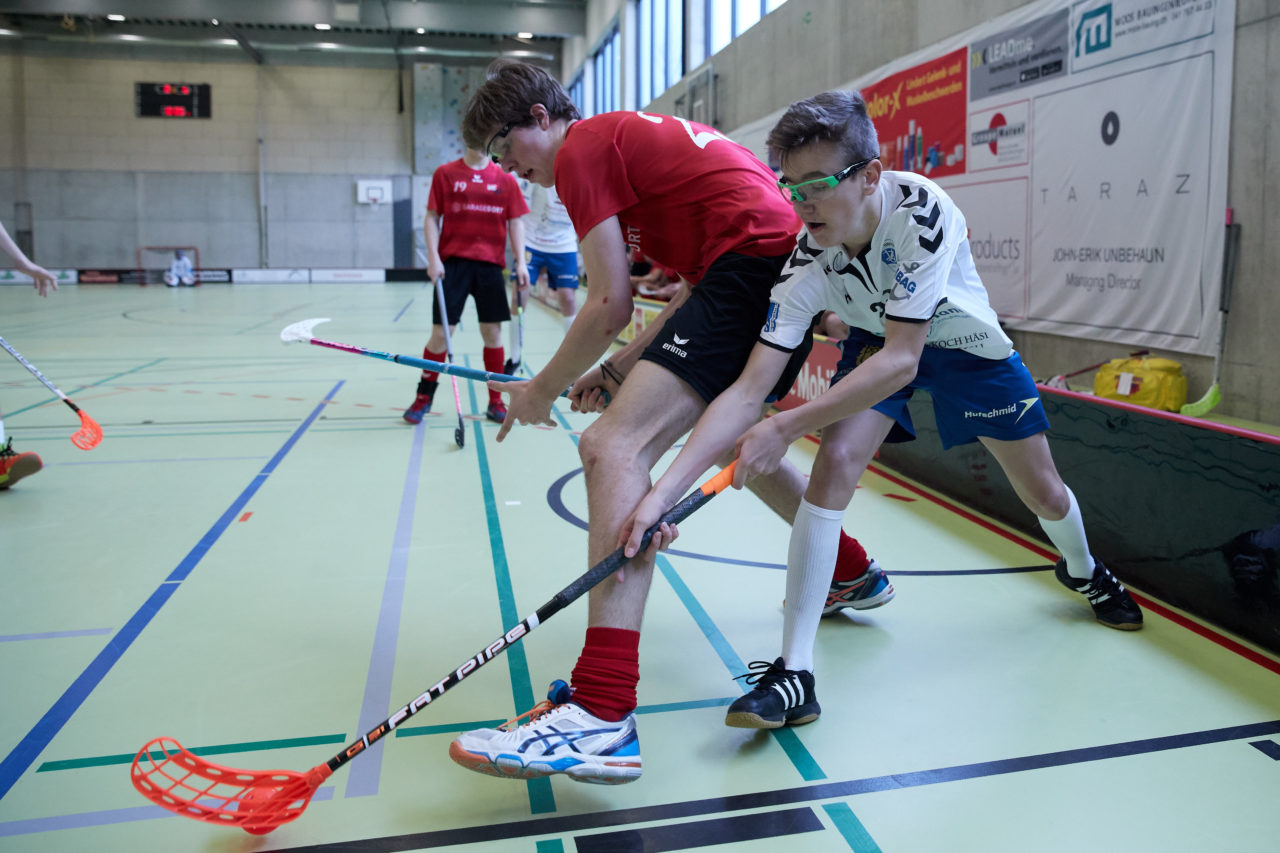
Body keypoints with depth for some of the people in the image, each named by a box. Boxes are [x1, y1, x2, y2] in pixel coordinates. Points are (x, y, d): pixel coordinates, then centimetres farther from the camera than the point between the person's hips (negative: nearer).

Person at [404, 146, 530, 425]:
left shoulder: (505, 179, 8)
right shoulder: (445, 174, 5)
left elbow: (516, 223, 8)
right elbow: (432, 218, 4)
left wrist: (520, 262, -1)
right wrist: (433, 257, -7)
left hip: (490, 264, 2)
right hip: (453, 262, -1)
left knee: (493, 332, 2)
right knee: (441, 332, -2)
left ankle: (495, 402, 13)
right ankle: (424, 397, 15)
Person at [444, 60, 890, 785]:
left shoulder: (583, 147, 1)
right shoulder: (635, 136, 28)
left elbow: (611, 307, -7)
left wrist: (543, 391, 6)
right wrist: (623, 367, 17)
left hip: (755, 265, -10)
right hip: (794, 273, 10)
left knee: (613, 448, -20)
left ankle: (603, 713, -31)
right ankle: (855, 575, 50)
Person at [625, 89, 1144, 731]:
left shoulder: (922, 209, -38)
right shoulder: (805, 266, -30)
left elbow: (903, 360, -40)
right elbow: (749, 390, -33)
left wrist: (786, 428, -47)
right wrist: (664, 490, -44)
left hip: (964, 342, 0)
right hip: (876, 342, 1)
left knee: (1043, 492, 9)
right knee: (835, 462, -25)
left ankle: (1083, 571, 48)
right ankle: (794, 673, -20)